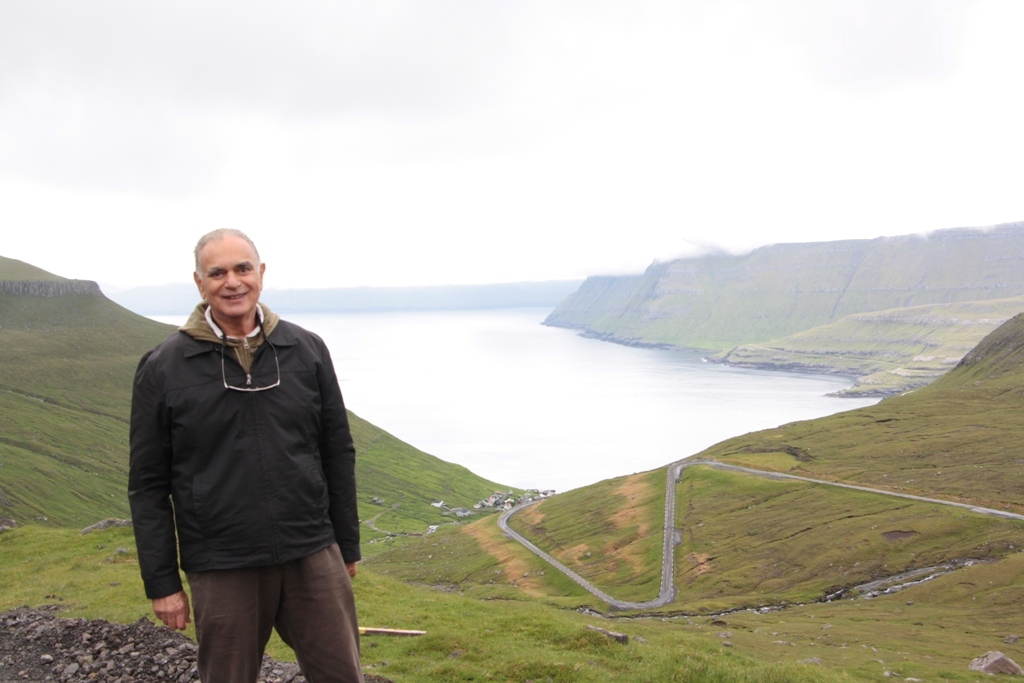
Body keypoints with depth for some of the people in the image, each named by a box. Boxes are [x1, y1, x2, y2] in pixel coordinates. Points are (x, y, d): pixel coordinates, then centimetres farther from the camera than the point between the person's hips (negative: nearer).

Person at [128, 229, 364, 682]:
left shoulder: (307, 350, 2)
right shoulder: (163, 368, -3)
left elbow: (338, 454, 8)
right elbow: (148, 484, 0)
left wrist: (347, 546, 10)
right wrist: (161, 583, -1)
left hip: (312, 557, 2)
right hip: (222, 570, -1)